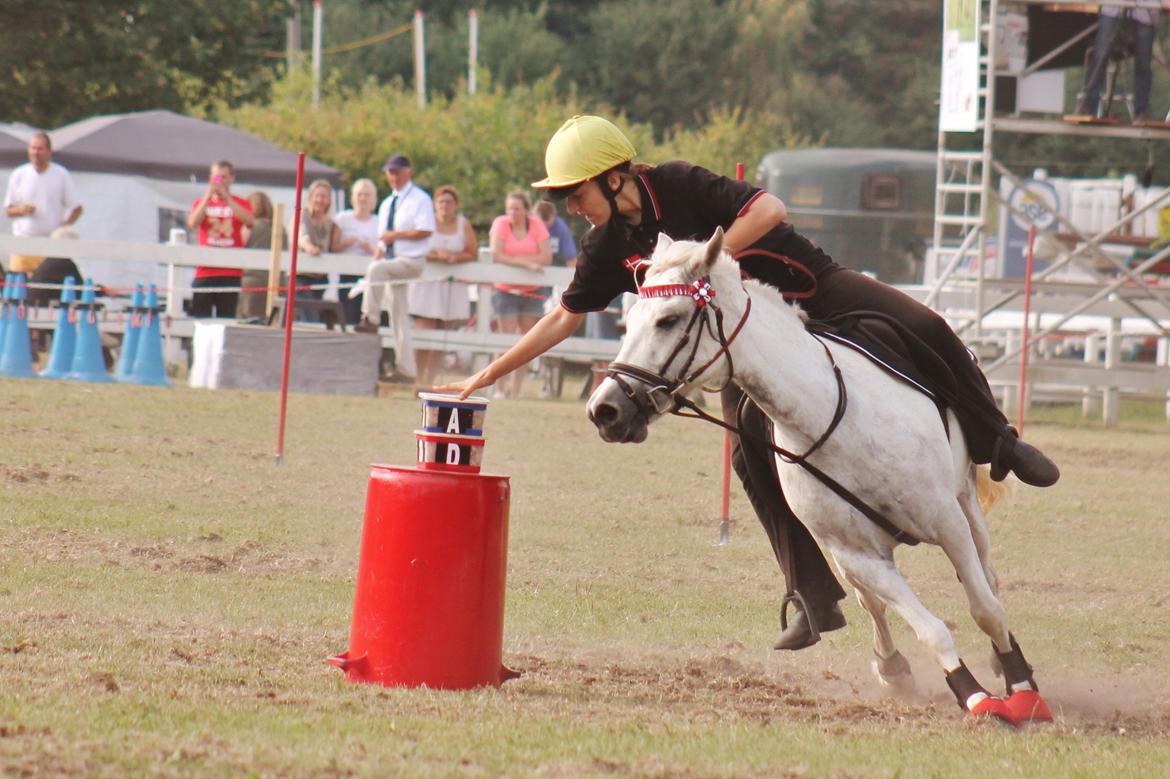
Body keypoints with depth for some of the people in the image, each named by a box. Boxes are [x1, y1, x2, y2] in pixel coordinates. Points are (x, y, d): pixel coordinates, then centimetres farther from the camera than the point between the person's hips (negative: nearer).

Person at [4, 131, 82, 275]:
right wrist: (21, 210, -11)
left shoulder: (62, 175, 3)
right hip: (23, 242, 1)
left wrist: (65, 225, -11)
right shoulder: (18, 175, 7)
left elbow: (76, 208, 7)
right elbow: (8, 211, 11)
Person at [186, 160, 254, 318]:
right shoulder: (201, 203, 13)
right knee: (199, 319, -5)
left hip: (231, 274, -1)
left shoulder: (241, 204, 10)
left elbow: (249, 221, -11)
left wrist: (227, 198, -12)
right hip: (205, 272, 1)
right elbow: (192, 223, -6)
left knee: (226, 321, -6)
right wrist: (208, 196, -10)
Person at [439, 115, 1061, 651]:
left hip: (815, 293, -5)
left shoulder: (680, 186, -21)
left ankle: (995, 445, -4)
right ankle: (817, 601, -5)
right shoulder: (608, 246, -3)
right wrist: (486, 376, 5)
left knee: (922, 329, -26)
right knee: (752, 453, -12)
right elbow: (564, 317, 6)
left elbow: (768, 211, -30)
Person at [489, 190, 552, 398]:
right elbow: (497, 256, -17)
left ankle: (516, 390, 9)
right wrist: (526, 262, -22)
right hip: (505, 290, -2)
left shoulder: (537, 225, -2)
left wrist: (515, 259, -17)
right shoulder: (501, 224, -6)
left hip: (532, 291, 2)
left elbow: (546, 257, -10)